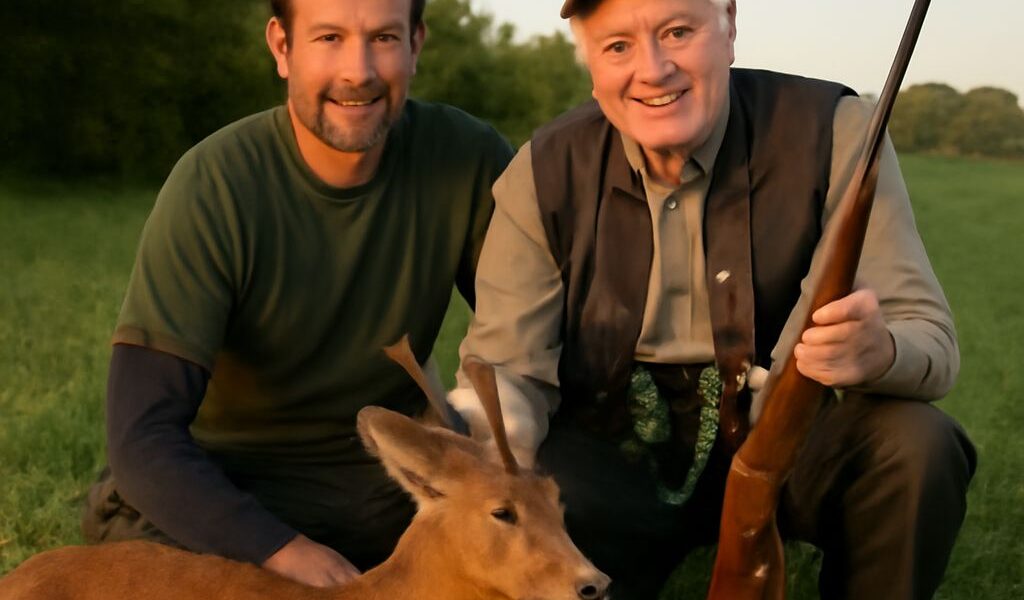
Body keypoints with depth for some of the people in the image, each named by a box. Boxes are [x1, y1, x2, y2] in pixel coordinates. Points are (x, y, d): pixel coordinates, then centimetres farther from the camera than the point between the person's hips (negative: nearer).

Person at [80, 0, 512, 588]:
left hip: (391, 479, 2)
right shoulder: (212, 186, -19)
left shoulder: (466, 158, -11)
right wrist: (282, 551, -34)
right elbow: (144, 435, -22)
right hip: (228, 492, -1)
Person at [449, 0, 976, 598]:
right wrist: (489, 422, -34)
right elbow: (509, 367, -9)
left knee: (919, 446, -28)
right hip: (614, 463, 0)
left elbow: (931, 341, -15)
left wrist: (879, 350, -41)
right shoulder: (544, 175, -8)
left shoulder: (833, 133, -14)